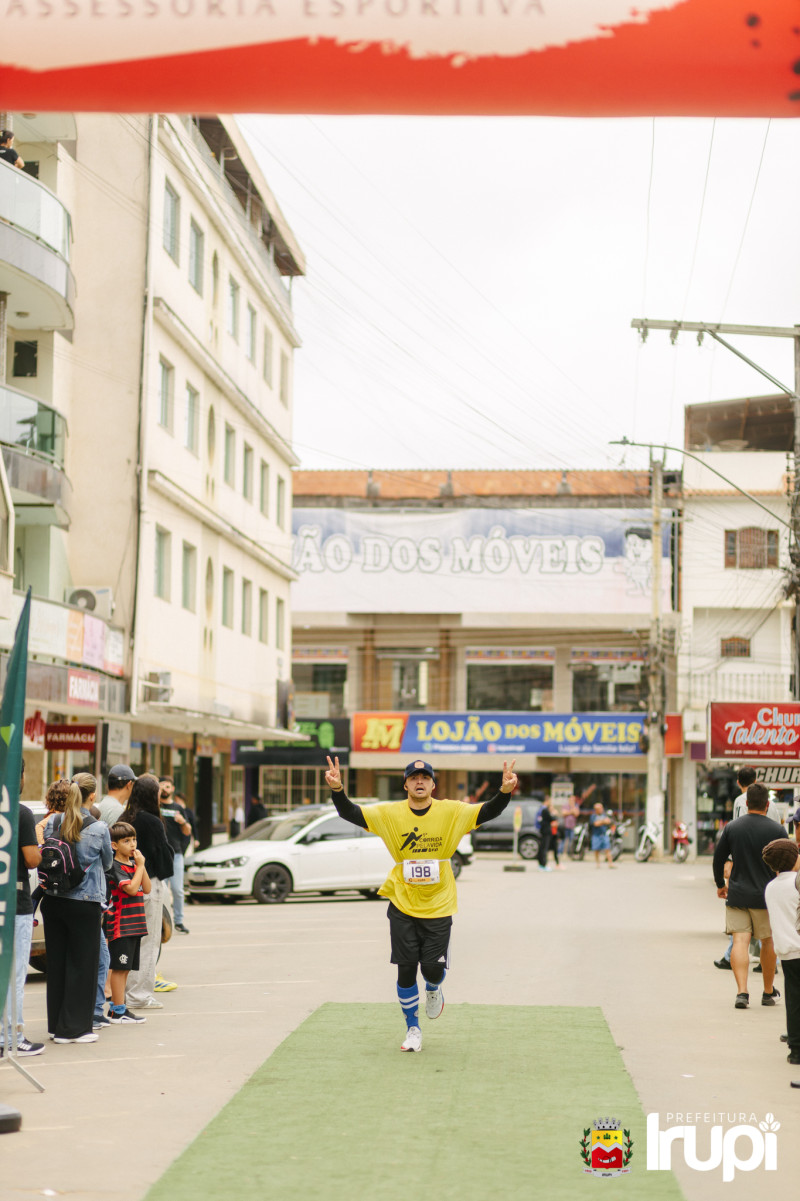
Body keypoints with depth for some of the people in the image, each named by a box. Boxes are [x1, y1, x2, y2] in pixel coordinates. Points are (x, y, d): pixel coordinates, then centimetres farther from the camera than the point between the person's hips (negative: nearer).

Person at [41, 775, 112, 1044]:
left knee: (56, 962, 13)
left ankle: (56, 1024, 20)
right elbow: (107, 863, 4)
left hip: (53, 901, 4)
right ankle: (73, 1027, 6)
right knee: (82, 965, 4)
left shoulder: (53, 823, -1)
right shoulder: (98, 828, -11)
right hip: (85, 903, -4)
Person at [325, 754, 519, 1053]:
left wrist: (505, 792, -30)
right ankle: (412, 1029, 22)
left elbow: (488, 812, -11)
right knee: (405, 970, 3)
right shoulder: (389, 813, -5)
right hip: (402, 907, 1)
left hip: (438, 908, 0)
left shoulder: (451, 812, -5)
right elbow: (350, 813, -9)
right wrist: (337, 789, -28)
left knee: (433, 968, -3)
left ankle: (433, 990, 36)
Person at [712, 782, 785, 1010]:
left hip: (737, 895, 1)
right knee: (768, 942, 14)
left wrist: (720, 884, 22)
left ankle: (742, 991, -15)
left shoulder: (731, 827, 2)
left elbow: (718, 858, 7)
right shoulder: (776, 830, -5)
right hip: (766, 896, -1)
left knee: (740, 941, -1)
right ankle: (768, 992, 24)